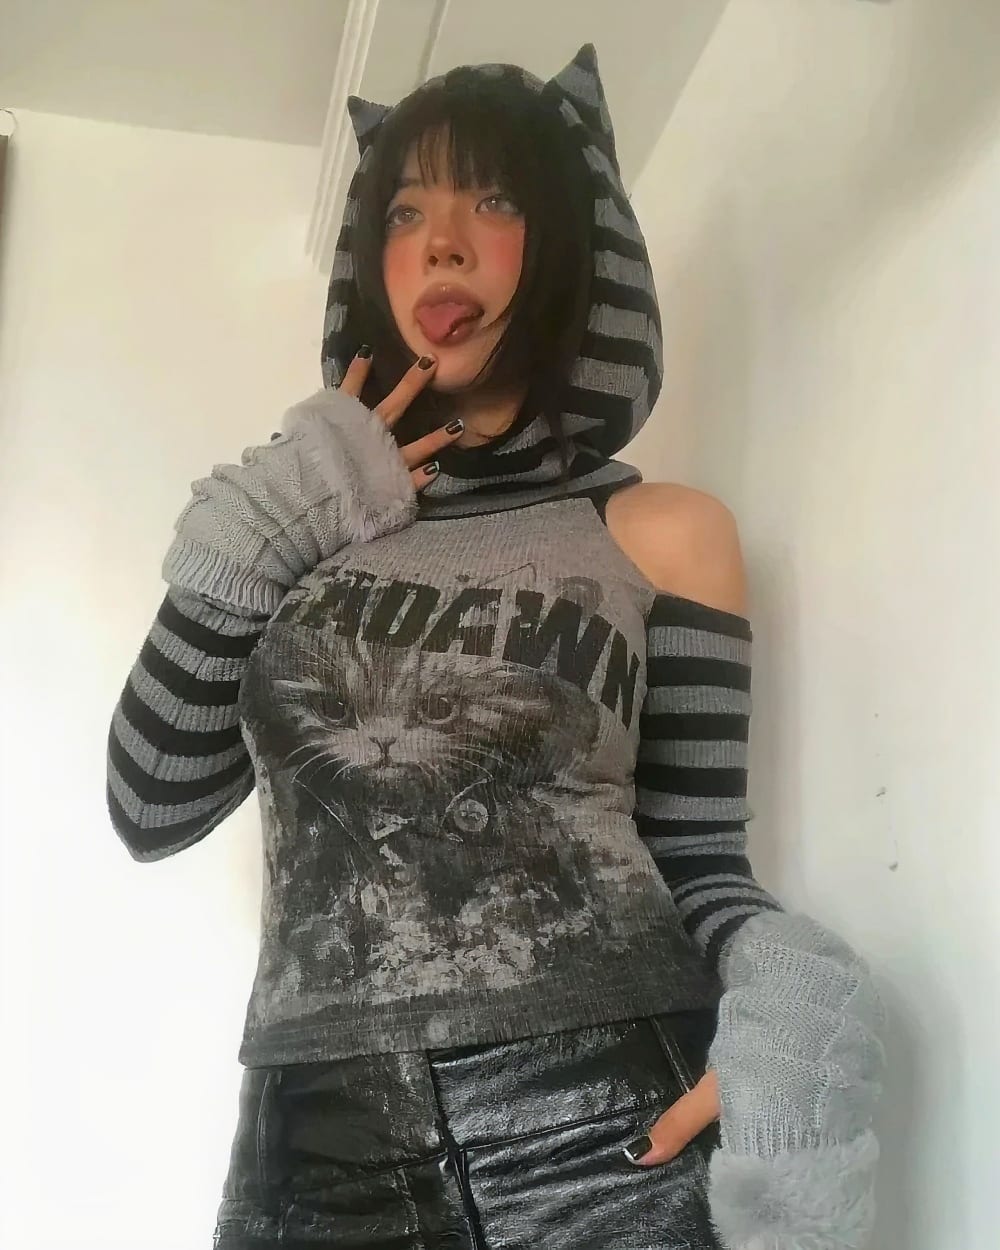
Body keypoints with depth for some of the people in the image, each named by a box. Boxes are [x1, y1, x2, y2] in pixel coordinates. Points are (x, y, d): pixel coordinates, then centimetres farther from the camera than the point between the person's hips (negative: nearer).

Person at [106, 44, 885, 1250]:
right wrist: (239, 547, -2)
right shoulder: (311, 518, 11)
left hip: (611, 1141, -2)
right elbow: (152, 810, 7)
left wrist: (794, 1006, -18)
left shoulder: (659, 532, 3)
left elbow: (695, 859, 2)